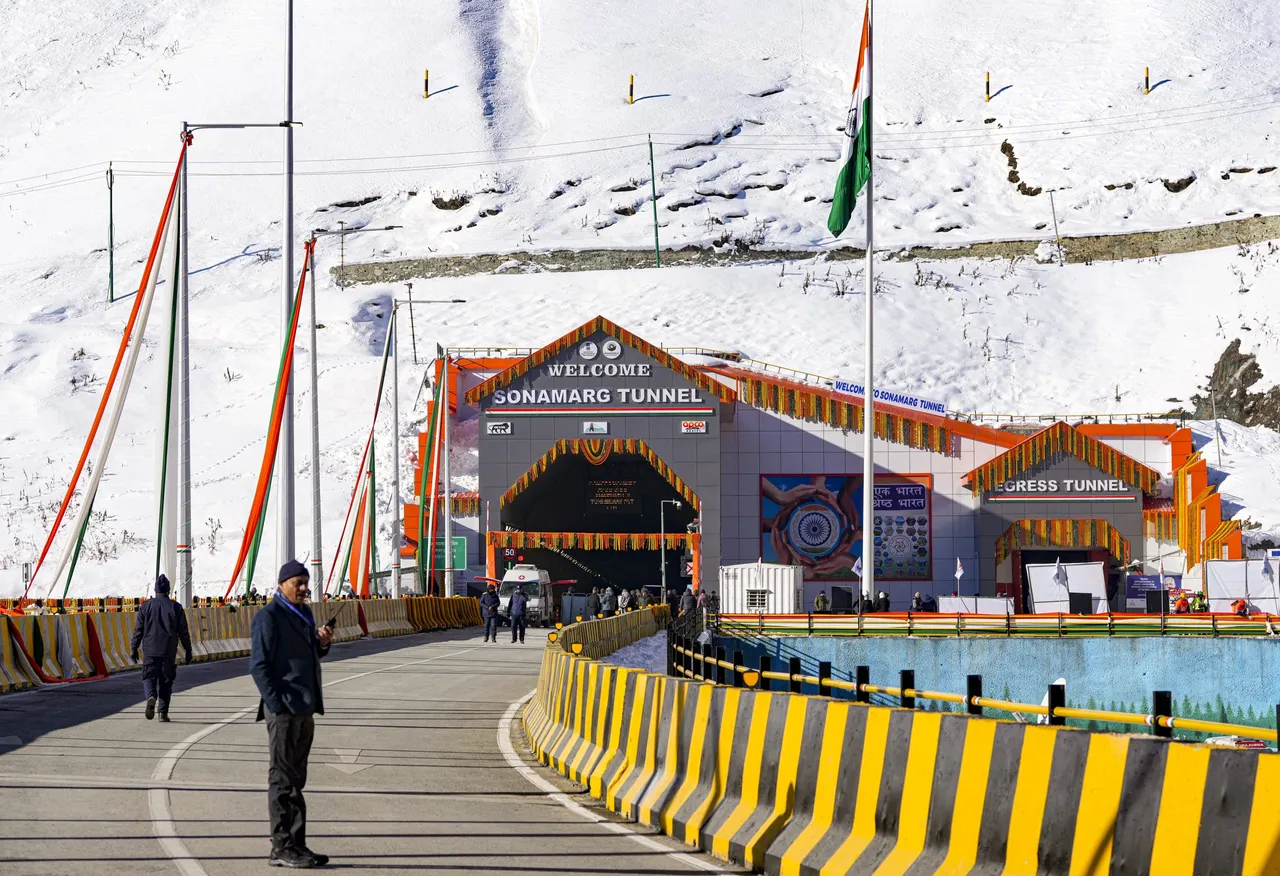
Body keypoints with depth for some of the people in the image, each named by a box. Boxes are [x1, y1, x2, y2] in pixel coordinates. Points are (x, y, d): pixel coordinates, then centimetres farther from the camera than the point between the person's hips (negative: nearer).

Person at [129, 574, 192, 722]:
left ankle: (151, 697, -25)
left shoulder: (146, 606, 1)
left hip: (150, 650, 0)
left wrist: (133, 648, 11)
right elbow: (183, 632, 3)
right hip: (169, 652, 0)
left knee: (149, 677, 6)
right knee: (166, 680, 8)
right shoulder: (176, 607, 1)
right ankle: (163, 712, 5)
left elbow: (138, 630, 2)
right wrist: (188, 650, 12)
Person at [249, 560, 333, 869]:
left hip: (304, 709, 9)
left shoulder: (304, 612, 16)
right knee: (283, 780, -6)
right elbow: (259, 665, -15)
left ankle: (288, 845, 16)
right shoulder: (269, 616, -11)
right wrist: (278, 705, -19)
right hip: (283, 709, -9)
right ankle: (284, 847, -4)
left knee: (294, 779, 12)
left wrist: (322, 643, 4)